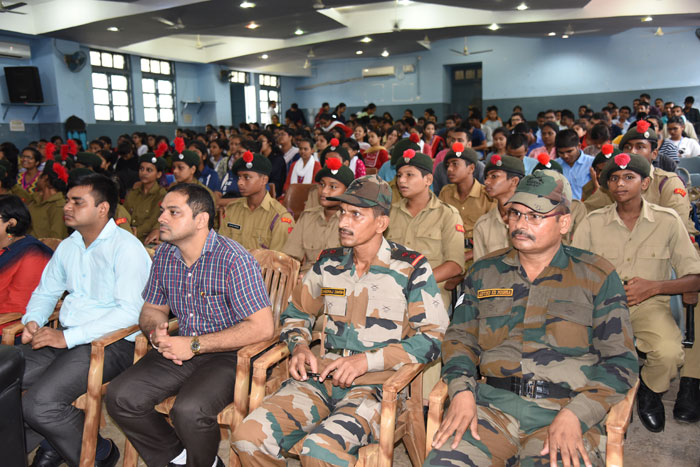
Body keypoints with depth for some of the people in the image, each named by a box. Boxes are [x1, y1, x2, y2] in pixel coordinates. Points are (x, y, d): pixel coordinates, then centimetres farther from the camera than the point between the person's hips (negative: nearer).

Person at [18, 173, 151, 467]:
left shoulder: (126, 248, -12)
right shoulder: (69, 245, 15)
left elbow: (130, 311, -21)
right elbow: (45, 291, 25)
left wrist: (68, 337, -23)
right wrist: (32, 321, 2)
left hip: (112, 342, -8)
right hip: (64, 337, 8)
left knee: (39, 404, -23)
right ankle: (49, 443, 16)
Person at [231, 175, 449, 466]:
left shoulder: (412, 268, -2)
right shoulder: (329, 262, 13)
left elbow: (431, 339, -5)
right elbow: (297, 313, 25)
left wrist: (368, 360, -13)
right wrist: (299, 346, 3)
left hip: (377, 382, -4)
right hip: (325, 373, 5)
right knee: (248, 437, -16)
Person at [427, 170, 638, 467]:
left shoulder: (597, 276, 7)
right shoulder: (485, 272, 14)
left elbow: (620, 360, 3)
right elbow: (460, 337, 16)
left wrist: (575, 415, -11)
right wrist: (462, 391, -4)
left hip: (566, 409, -1)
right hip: (493, 404, 2)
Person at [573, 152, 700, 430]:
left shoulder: (667, 221, 1)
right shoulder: (593, 222, 3)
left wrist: (653, 286, -16)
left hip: (649, 305, 0)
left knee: (669, 353, -31)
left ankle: (650, 390, 8)